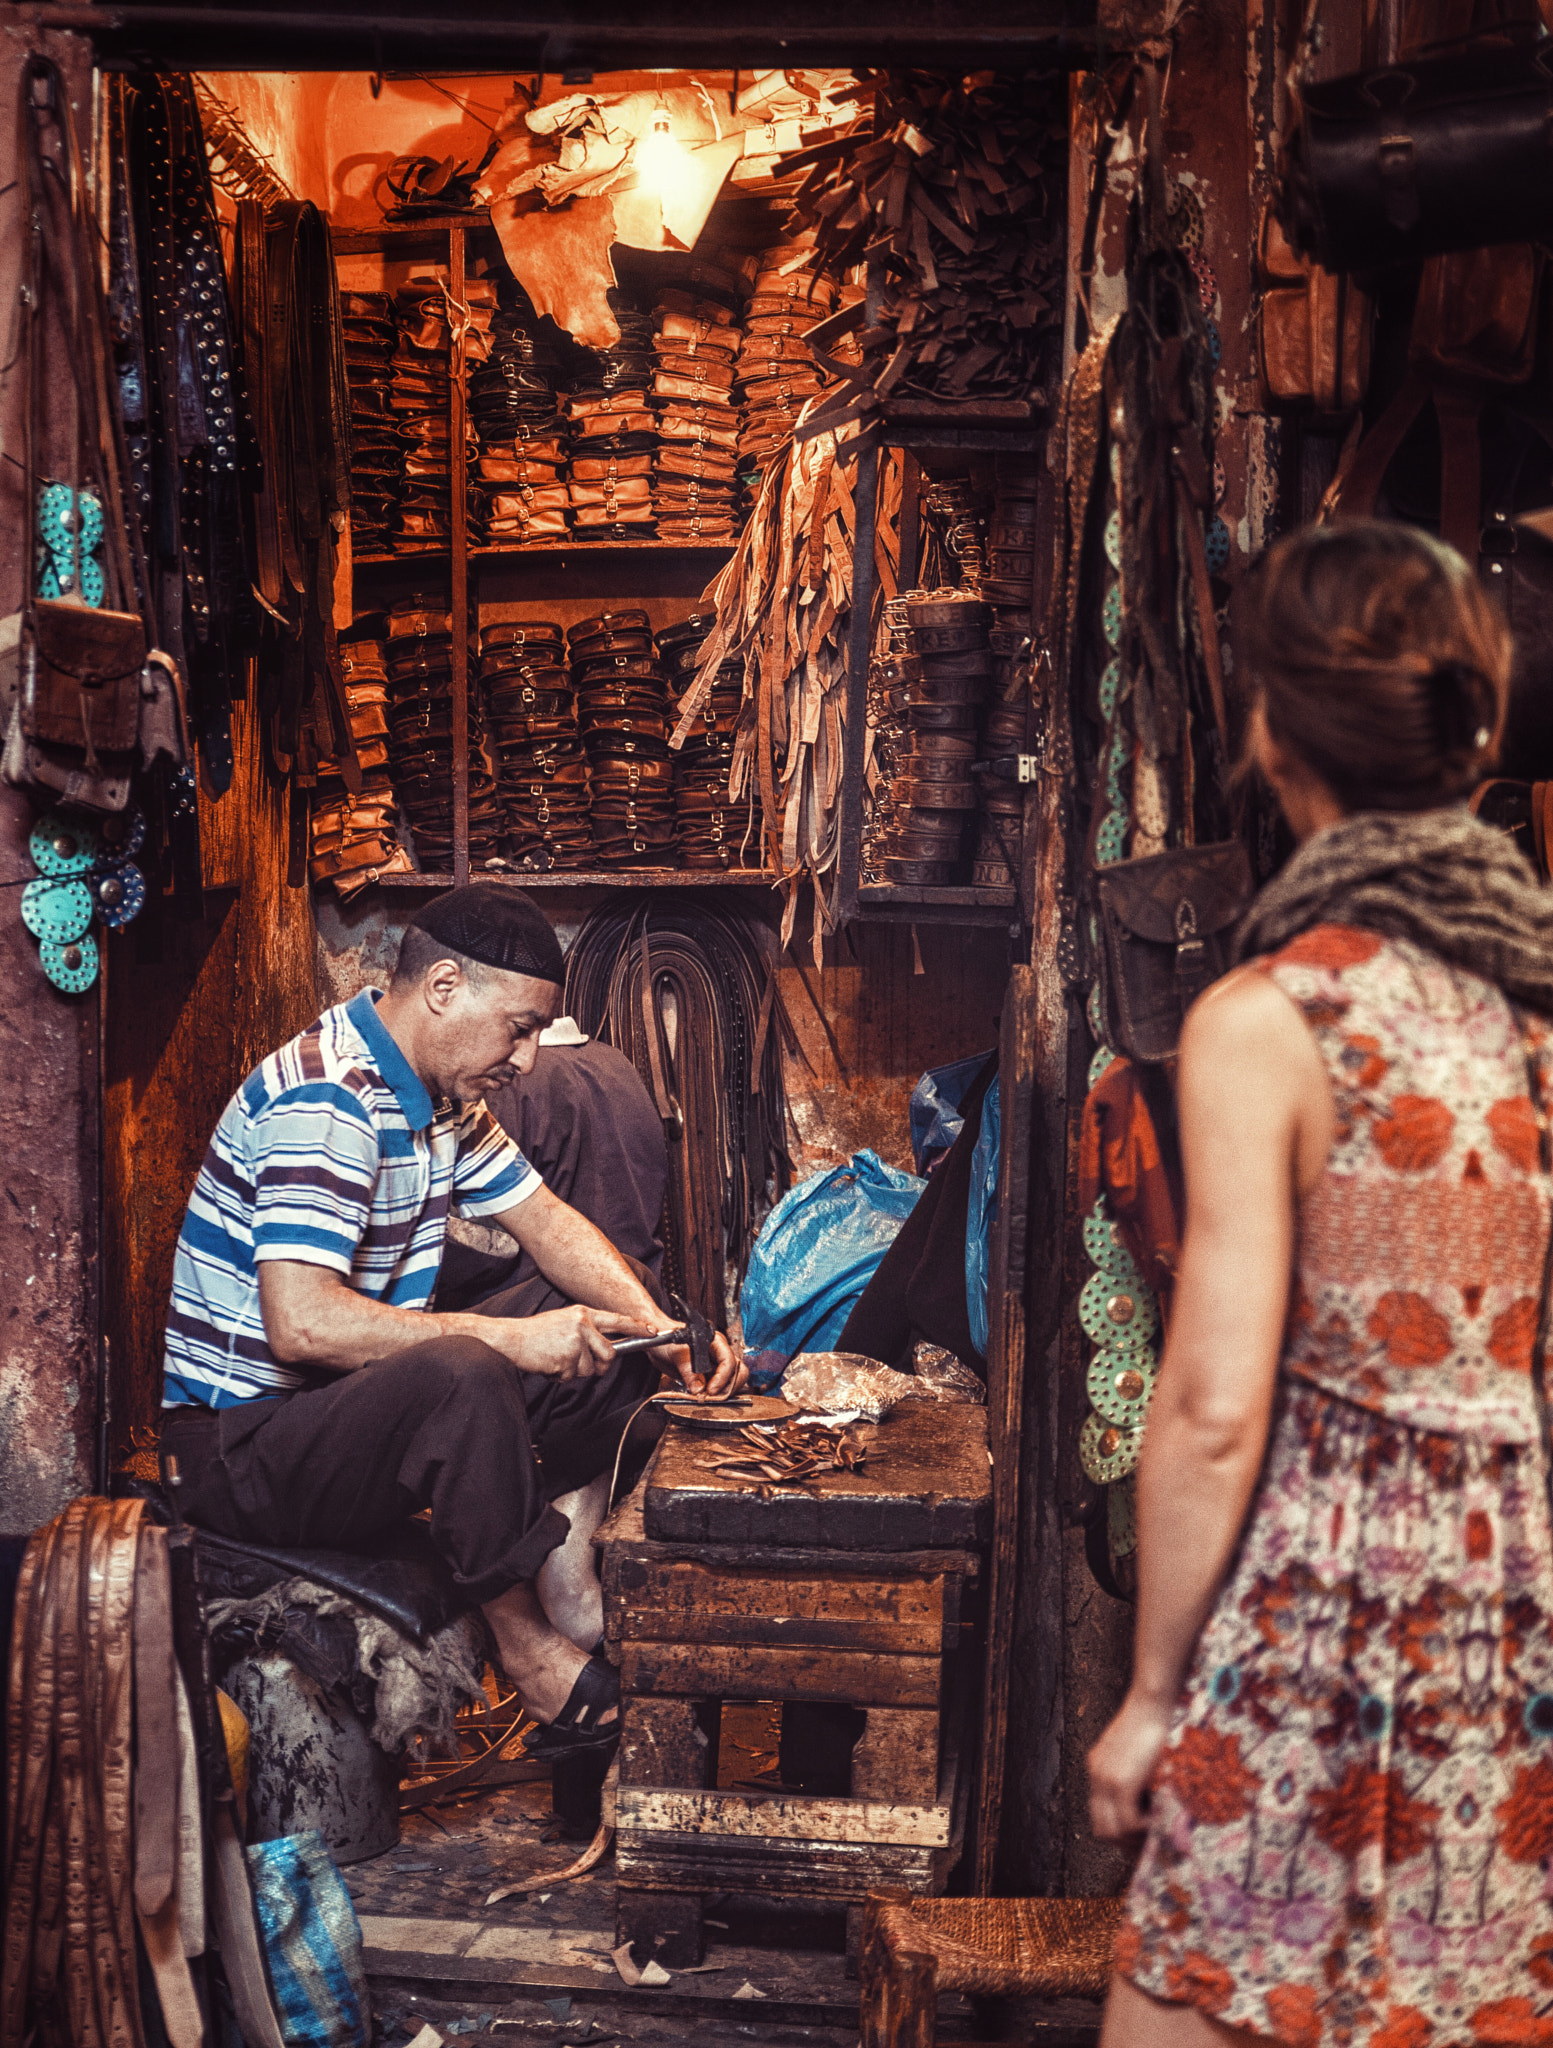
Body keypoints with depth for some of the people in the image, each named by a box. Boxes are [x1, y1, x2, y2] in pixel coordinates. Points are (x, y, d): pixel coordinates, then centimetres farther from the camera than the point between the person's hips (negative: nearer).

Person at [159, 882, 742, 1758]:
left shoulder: (444, 1095, 7)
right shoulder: (326, 1101, -23)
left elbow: (547, 1222, 13)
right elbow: (300, 1324, -33)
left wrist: (659, 1326, -5)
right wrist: (510, 1337, -30)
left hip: (365, 1403, 10)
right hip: (245, 1446, -10)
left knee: (610, 1337, 7)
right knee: (463, 1376, -37)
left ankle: (562, 1539, -7)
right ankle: (527, 1645, -20)